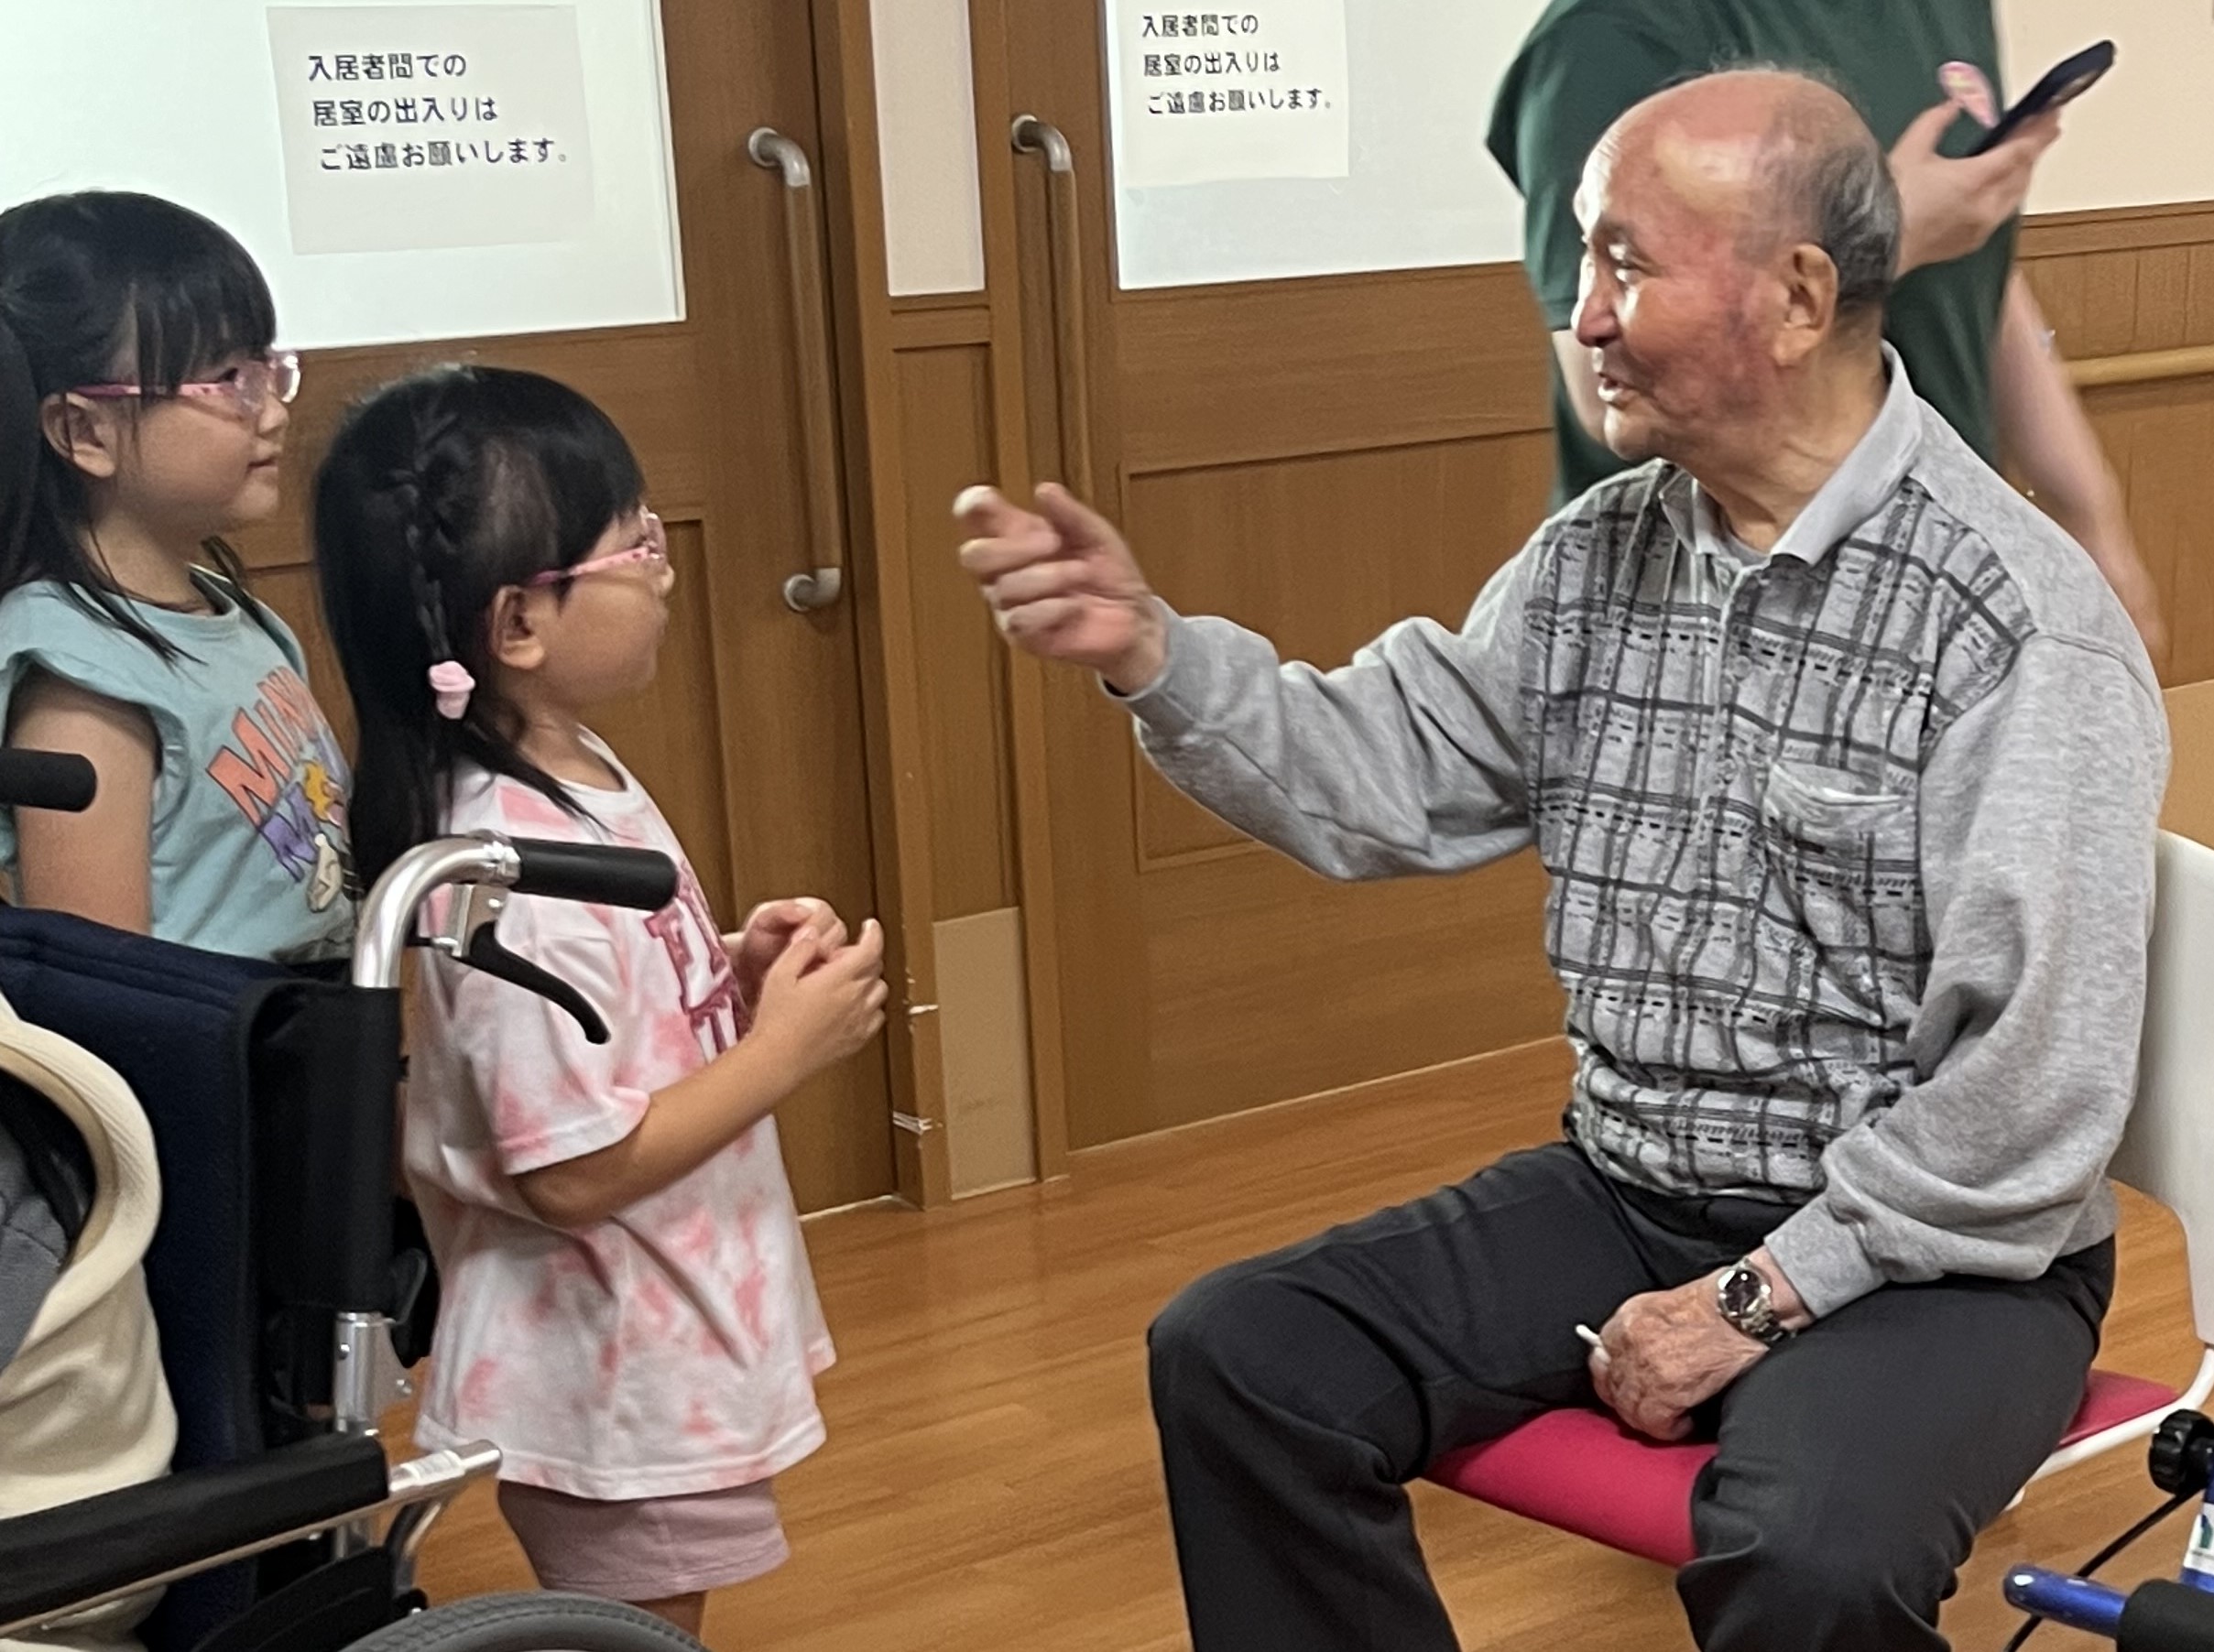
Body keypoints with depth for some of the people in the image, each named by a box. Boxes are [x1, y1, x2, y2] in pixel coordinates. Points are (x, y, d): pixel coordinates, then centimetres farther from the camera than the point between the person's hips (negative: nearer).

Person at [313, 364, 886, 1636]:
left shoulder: (578, 776, 2)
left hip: (653, 1358, 9)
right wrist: (784, 1051, -20)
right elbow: (576, 1173, -27)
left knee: (646, 1631, 24)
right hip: (613, 1385, -9)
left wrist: (737, 975, -2)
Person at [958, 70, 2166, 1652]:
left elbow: (2034, 1088, -20)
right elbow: (1381, 781, 5)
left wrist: (1760, 1298, -18)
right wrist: (1148, 648, -9)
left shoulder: (2022, 619, -17)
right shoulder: (1596, 560, 4)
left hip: (1927, 1250, -6)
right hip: (1627, 1195, 6)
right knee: (1240, 1360, -5)